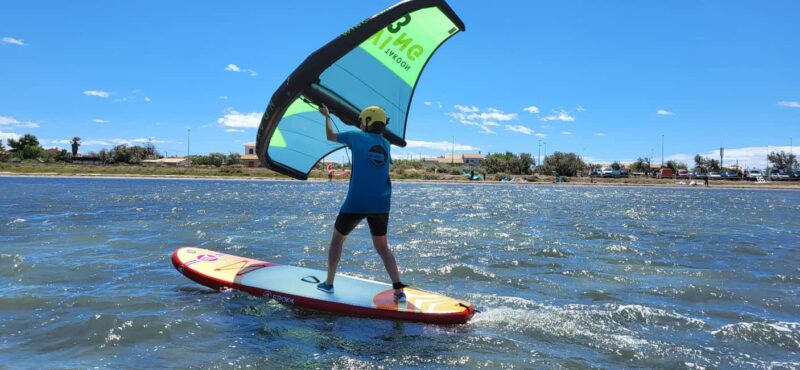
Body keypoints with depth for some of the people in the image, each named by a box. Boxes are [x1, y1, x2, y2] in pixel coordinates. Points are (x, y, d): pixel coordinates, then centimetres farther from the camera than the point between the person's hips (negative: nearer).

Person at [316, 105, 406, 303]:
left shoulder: (357, 137, -1)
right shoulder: (386, 145, 10)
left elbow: (330, 136, 13)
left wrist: (327, 116, 31)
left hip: (356, 202, -4)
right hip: (381, 204, 4)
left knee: (337, 238, 18)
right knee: (382, 247, 13)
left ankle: (328, 283, 24)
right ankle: (399, 290, 0)